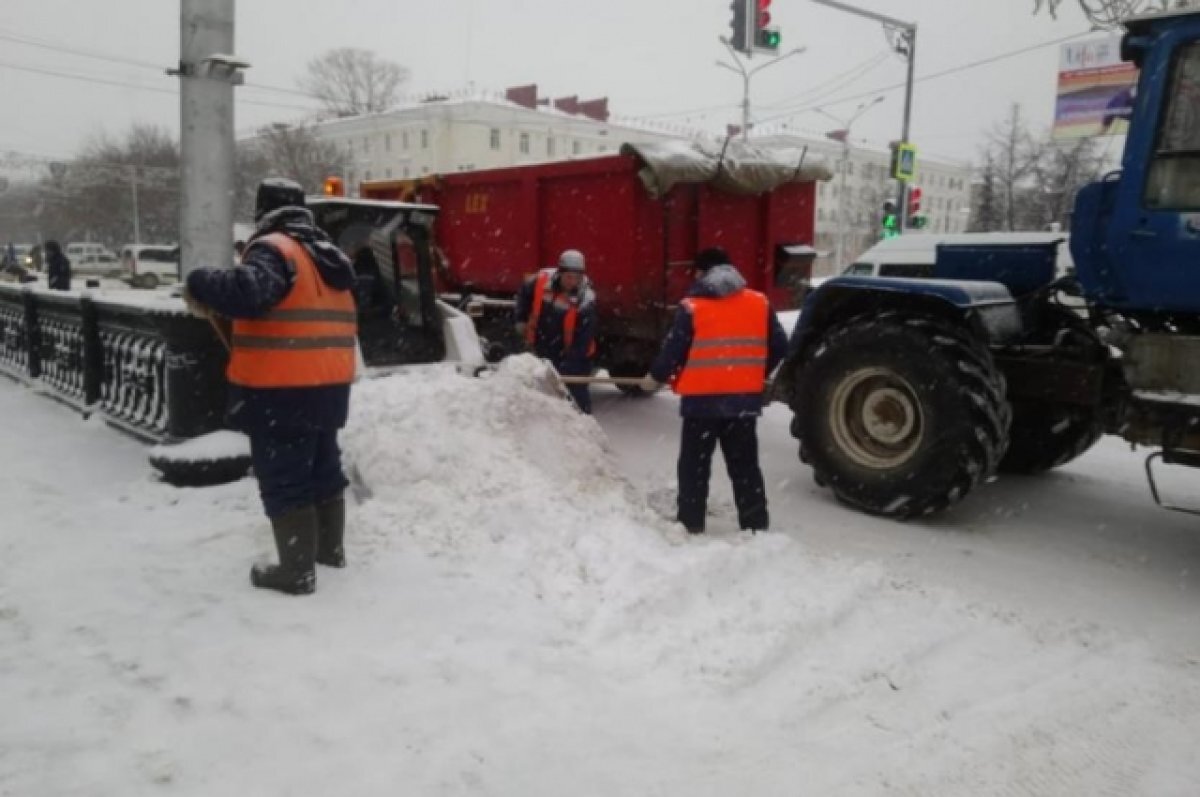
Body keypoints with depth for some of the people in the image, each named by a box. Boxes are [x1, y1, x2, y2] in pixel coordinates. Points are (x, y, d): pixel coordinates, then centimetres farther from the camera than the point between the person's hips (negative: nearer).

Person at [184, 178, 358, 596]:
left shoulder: (273, 249, -12)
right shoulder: (329, 255, 15)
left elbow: (247, 291, -31)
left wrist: (199, 284, -14)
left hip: (280, 389, -8)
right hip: (328, 384, 9)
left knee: (283, 480, 0)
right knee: (323, 469, 20)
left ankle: (297, 570, 5)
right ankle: (331, 547, 33)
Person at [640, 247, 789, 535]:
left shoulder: (692, 307, -6)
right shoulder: (760, 303, 6)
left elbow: (673, 352, -6)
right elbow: (779, 347, 8)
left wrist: (655, 378, 12)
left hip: (702, 400, -3)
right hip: (745, 399, 3)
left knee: (694, 466, 10)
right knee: (745, 466, 13)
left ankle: (690, 525, 13)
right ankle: (756, 526, 16)